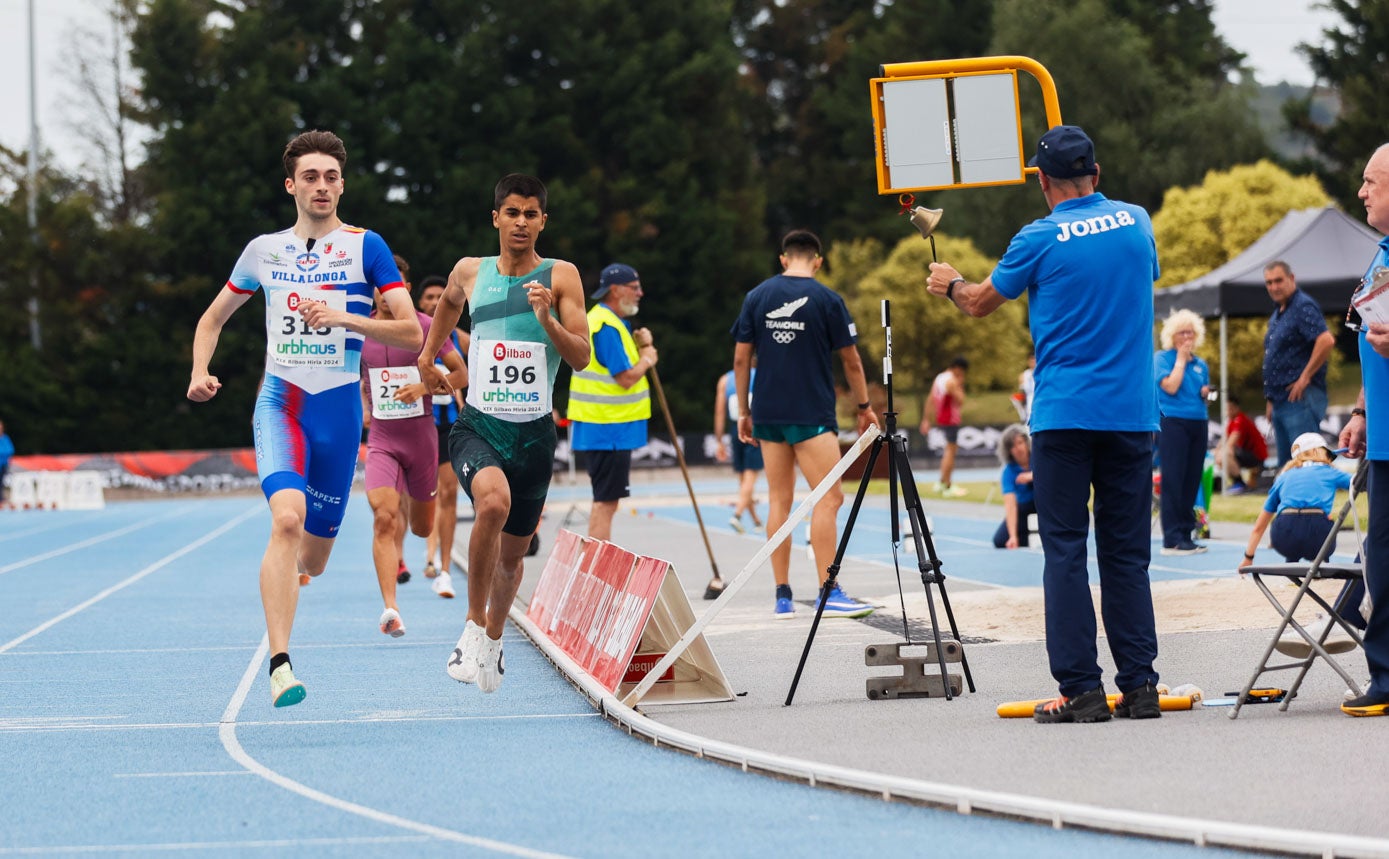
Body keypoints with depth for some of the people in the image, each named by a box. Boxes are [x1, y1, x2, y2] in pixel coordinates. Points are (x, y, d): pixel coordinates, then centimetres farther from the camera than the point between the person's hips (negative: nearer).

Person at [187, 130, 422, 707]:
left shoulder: (365, 247, 1)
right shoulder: (264, 250, 8)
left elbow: (412, 333, -6)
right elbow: (214, 318, 22)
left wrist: (343, 317, -19)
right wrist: (200, 372, 4)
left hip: (340, 405, 0)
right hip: (279, 401, 0)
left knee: (312, 559, 8)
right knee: (287, 517, -27)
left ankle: (287, 571, 49)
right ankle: (279, 665, -31)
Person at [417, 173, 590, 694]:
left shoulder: (560, 276, -1)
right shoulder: (471, 272, 4)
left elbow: (581, 358, -6)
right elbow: (449, 301, 29)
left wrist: (546, 318, -21)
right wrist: (428, 355, 34)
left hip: (534, 433, 1)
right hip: (477, 425, -1)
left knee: (513, 552, 13)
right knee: (494, 501, -33)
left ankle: (493, 641, 42)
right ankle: (474, 627, -18)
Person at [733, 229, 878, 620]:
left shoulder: (757, 297, 5)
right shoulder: (826, 299, -4)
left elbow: (741, 359, 6)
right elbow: (851, 361, 1)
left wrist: (744, 412, 14)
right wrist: (864, 407, 14)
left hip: (767, 413, 4)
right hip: (812, 414, -4)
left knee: (779, 500, 8)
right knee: (829, 499, -4)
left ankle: (783, 596, 8)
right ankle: (829, 593, -11)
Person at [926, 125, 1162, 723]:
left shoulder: (1041, 240, -6)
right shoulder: (1137, 223, 6)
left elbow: (981, 303, 10)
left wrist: (950, 284, 32)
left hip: (1064, 415, -4)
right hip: (1132, 412, 4)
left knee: (1065, 552, 0)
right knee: (1127, 552, 7)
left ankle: (1080, 689, -4)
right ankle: (1140, 685, 5)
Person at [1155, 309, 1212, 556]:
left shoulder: (1201, 365, 17)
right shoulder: (1162, 358, 0)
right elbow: (1170, 386, -13)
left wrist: (1206, 393, 3)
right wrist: (1181, 358, -7)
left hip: (1198, 423, 6)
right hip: (1173, 422, -6)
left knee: (1192, 481, 5)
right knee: (1173, 480, -8)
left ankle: (1186, 533, 10)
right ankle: (1172, 539, -11)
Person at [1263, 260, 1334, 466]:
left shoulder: (1303, 307, -10)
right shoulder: (1277, 314, 20)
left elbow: (1326, 341, -25)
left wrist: (1305, 378, -20)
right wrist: (1271, 400, 21)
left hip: (1300, 398, -10)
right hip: (1281, 401, 10)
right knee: (1285, 465, 11)